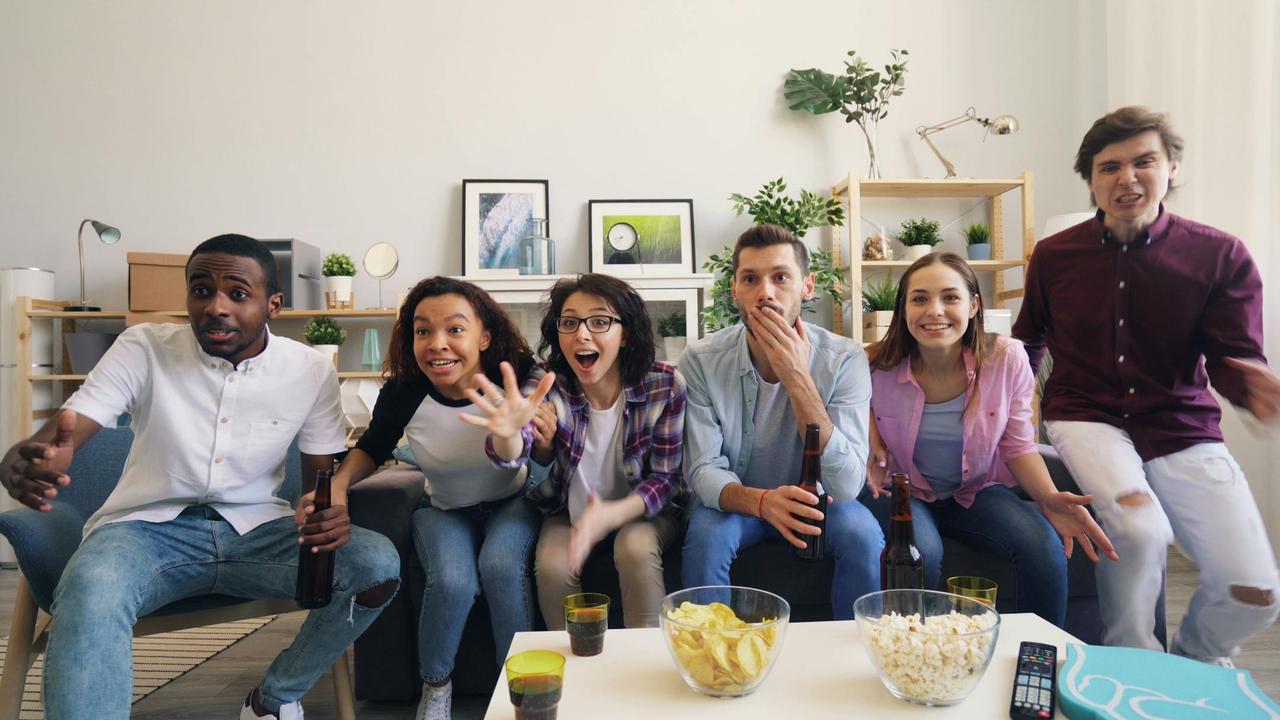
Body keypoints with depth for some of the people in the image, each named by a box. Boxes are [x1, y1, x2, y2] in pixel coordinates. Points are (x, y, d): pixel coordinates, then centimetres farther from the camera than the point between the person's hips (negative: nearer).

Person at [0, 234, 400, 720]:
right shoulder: (144, 348, -7)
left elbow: (324, 473, 2)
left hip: (257, 529, 2)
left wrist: (332, 510, -24)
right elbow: (60, 436, -13)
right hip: (149, 526, -2)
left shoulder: (310, 370, -4)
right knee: (90, 588, -37)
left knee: (379, 564, -21)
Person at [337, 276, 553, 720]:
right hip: (443, 511, 1)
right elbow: (372, 449, 2)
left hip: (511, 503, -1)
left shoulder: (519, 380, -26)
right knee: (452, 583, -26)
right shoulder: (402, 393, -20)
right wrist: (338, 482, -18)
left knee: (501, 567, -30)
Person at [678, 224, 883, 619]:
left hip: (815, 500, 1)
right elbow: (704, 470, -18)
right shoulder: (701, 360, -17)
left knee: (862, 534, -27)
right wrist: (761, 501, -41)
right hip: (736, 499, 0)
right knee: (707, 536, -30)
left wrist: (797, 379, -35)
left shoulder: (845, 359, -19)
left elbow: (845, 486, -26)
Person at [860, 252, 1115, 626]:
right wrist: (873, 447, -16)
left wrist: (1049, 497, -20)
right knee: (920, 554, -34)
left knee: (1046, 546, -25)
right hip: (902, 491, -2)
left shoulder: (1007, 360, -14)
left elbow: (1018, 446, -3)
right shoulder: (878, 366, -18)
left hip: (977, 492, 2)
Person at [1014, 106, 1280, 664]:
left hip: (1182, 430, 1)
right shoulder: (1054, 255, 1)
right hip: (1086, 418, -1)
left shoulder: (1222, 257, -3)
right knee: (1140, 528, -31)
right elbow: (1029, 340, 16)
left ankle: (1192, 668, 24)